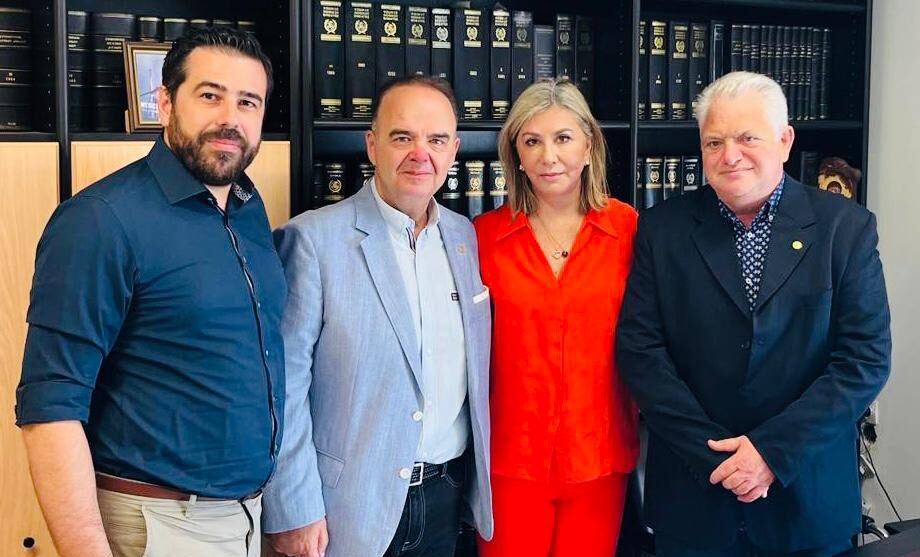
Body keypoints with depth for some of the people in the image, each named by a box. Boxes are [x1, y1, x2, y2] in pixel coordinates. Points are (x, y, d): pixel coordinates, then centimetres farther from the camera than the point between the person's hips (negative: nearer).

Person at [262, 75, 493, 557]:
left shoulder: (466, 238, 6)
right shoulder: (313, 239, -12)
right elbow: (285, 383, -12)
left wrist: (481, 480, 10)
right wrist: (293, 510, -14)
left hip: (446, 495, 5)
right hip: (348, 506, -5)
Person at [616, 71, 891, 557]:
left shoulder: (846, 228, -3)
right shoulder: (662, 230, -1)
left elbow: (867, 357, -8)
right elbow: (638, 347, -6)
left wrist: (774, 449, -15)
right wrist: (713, 453, -13)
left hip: (808, 497, 0)